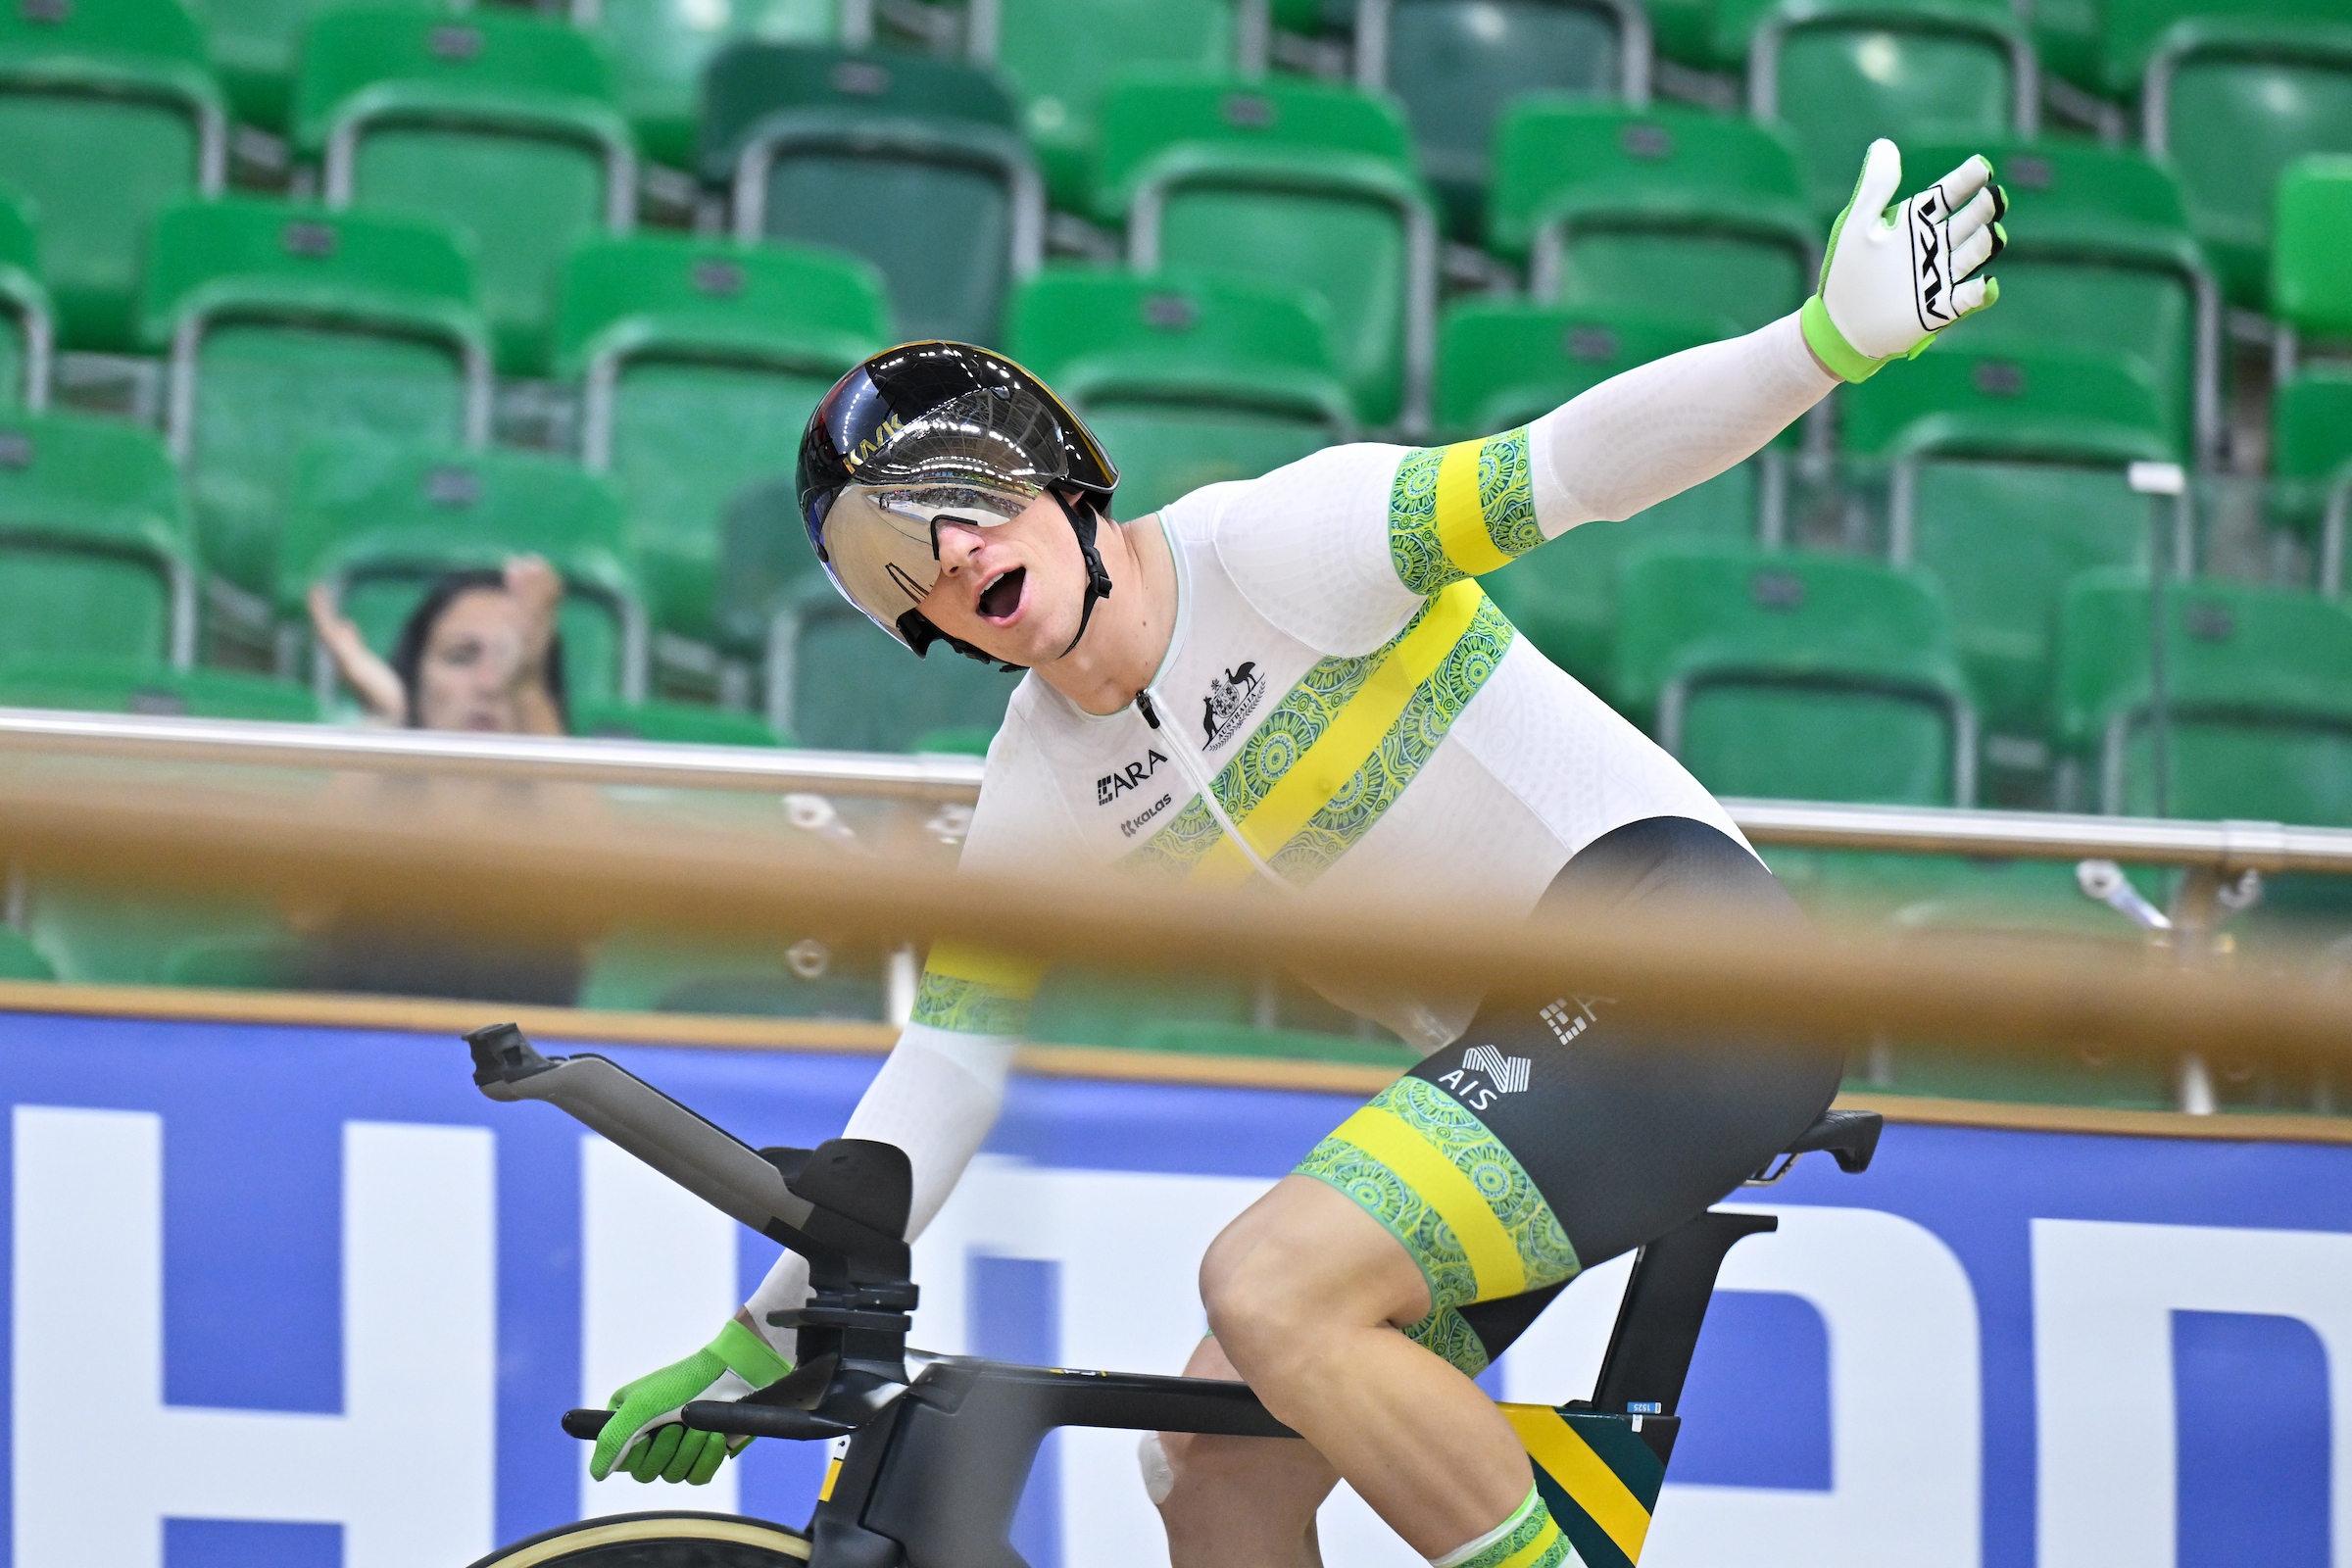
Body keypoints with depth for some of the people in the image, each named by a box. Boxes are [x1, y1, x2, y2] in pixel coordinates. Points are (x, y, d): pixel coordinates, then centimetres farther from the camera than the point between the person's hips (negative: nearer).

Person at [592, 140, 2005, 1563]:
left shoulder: (1274, 550, -12)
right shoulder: (1042, 796, 8)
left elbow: (1567, 466, -21)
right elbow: (945, 1070, 13)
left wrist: (1831, 340, -35)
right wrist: (769, 1333, 11)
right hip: (1514, 1039, 8)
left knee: (1272, 1287, -25)